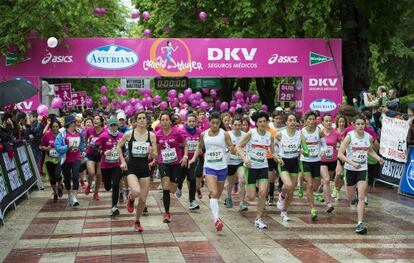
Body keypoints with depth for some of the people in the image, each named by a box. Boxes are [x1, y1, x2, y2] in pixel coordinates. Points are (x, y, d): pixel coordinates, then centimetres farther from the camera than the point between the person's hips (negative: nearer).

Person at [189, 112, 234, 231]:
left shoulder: (224, 134, -3)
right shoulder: (204, 135, 2)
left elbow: (233, 151, -2)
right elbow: (199, 147, 20)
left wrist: (232, 149, -26)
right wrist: (194, 158, 5)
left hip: (222, 167, 1)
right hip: (209, 167, -1)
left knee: (218, 195, 13)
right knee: (213, 193, -19)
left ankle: (216, 218, 36)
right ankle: (216, 219, -29)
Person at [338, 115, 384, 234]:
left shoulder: (369, 137, -2)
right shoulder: (349, 136, -13)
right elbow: (340, 154, -15)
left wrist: (378, 157, -1)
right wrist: (352, 163, -26)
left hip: (363, 169, 1)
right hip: (350, 169, -1)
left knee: (361, 197, -11)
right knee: (350, 197, 15)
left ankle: (360, 223, -10)